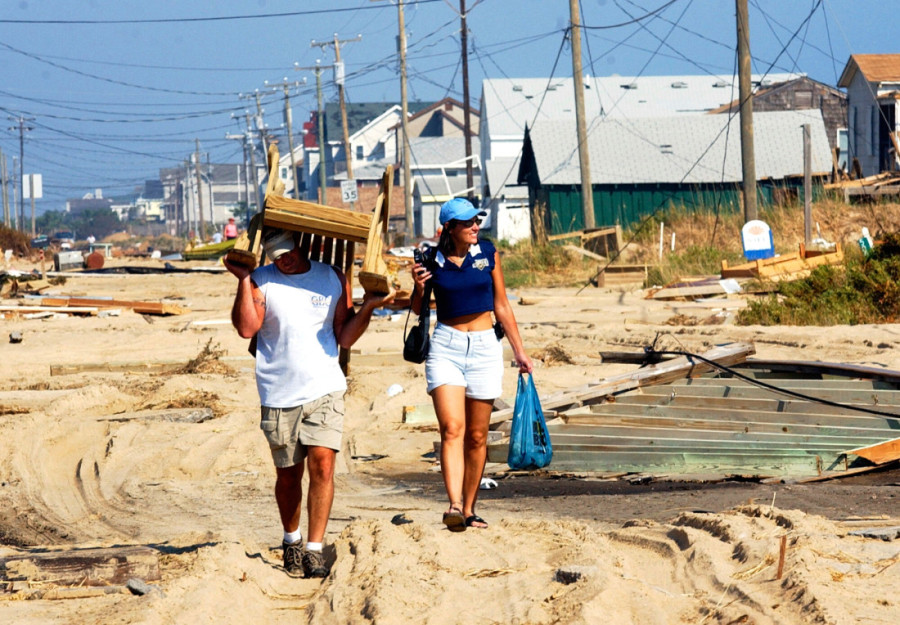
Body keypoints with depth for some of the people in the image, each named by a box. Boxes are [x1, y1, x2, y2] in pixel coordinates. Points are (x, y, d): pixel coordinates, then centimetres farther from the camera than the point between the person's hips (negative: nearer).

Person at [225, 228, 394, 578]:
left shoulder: (333, 279, 8)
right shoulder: (261, 281, 3)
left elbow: (345, 338, 8)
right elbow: (247, 328, -12)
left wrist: (367, 307, -6)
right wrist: (243, 280, -14)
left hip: (324, 390, 0)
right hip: (279, 395, 0)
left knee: (322, 462, -15)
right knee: (288, 473, 8)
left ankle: (314, 550, -11)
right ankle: (292, 540, 31)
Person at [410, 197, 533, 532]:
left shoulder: (487, 253, 3)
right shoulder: (432, 260, -1)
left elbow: (501, 306, 10)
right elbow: (419, 309, 12)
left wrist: (519, 350, 10)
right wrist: (419, 287, -9)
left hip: (484, 347, 2)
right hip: (445, 346, -2)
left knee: (477, 436, 5)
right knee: (452, 428, -17)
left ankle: (469, 509, 15)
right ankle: (454, 505, -29)